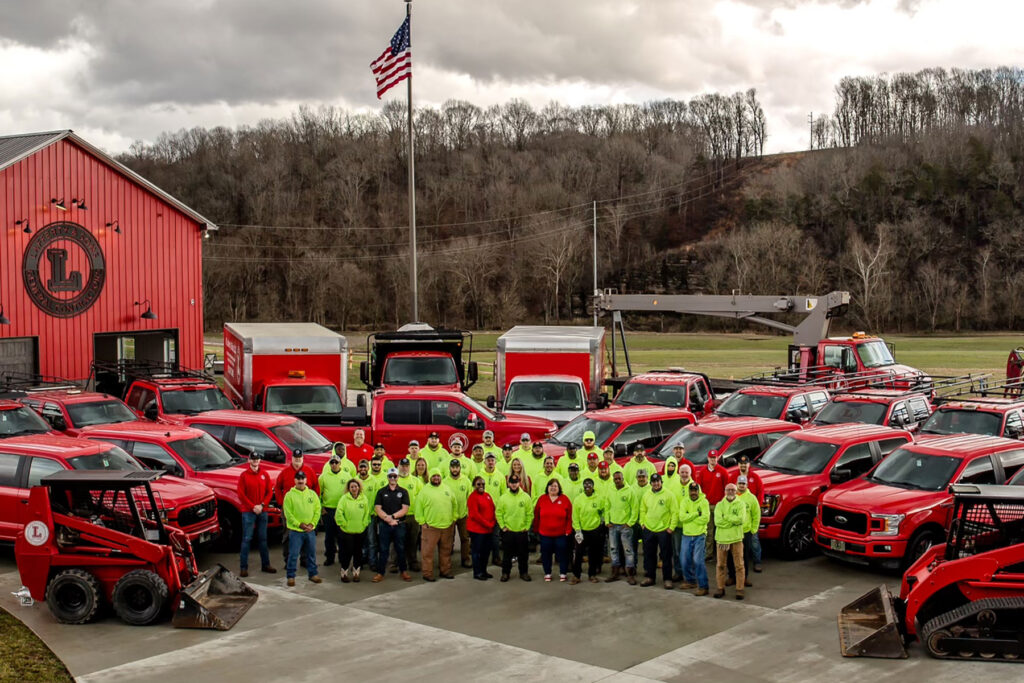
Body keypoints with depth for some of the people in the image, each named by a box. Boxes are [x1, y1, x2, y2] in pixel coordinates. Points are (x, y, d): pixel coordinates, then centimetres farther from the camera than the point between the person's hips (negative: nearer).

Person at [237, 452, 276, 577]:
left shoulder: (264, 474, 6)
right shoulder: (244, 476, -3)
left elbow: (269, 491, 5)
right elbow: (241, 495, -6)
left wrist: (262, 505, -8)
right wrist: (253, 507, -12)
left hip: (262, 511, 3)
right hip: (248, 512, -3)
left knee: (263, 539, 11)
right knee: (246, 539, -4)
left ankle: (265, 565, 18)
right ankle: (243, 567, -2)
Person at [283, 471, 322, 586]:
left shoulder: (312, 494, 6)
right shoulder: (289, 495, -4)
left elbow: (317, 510, 6)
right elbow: (288, 513, -8)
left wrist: (312, 524, -7)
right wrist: (299, 524, -14)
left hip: (310, 530, 3)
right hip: (295, 530, -3)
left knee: (311, 554, 12)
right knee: (293, 555, -1)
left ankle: (313, 574, 24)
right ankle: (290, 576, 8)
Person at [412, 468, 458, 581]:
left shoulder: (447, 489, 10)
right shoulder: (424, 491, -4)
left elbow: (454, 504, 17)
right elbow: (418, 508, -4)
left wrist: (454, 518, 11)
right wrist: (422, 522, -8)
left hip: (447, 526, 4)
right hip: (430, 526, -4)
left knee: (446, 551, 13)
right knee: (428, 552, -2)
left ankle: (445, 571, 24)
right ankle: (427, 573, 5)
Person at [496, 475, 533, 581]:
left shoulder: (526, 497, -2)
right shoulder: (503, 498, -2)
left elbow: (530, 514, 0)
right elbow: (498, 513, 0)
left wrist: (527, 527, -3)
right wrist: (503, 526, -5)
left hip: (522, 532, 0)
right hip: (507, 532, 0)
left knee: (523, 554, 9)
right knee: (507, 554, 8)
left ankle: (524, 573, 22)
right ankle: (505, 573, 20)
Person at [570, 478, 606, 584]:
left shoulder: (599, 499, -5)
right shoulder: (578, 499, -6)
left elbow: (605, 511, 12)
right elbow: (575, 517, -4)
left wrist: (603, 521, 5)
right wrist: (577, 531, -9)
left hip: (595, 530, 1)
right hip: (582, 531, -1)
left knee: (593, 554, 10)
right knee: (578, 553, -2)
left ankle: (592, 574, 24)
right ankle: (576, 575, 8)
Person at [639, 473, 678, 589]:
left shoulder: (668, 495, -7)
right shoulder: (646, 495, 6)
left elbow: (675, 512, -8)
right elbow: (643, 510, 16)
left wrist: (671, 527, -11)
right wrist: (642, 523, 6)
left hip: (664, 530, -4)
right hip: (648, 530, 4)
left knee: (666, 556, 2)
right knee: (649, 555, 11)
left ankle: (667, 579, 11)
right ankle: (649, 577, 22)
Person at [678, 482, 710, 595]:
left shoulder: (703, 502, -5)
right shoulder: (684, 502, 4)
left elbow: (705, 519, -17)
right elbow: (682, 517, -10)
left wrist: (689, 517, -12)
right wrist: (696, 513, -15)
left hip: (699, 536, -4)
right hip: (686, 535, 4)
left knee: (698, 561, -11)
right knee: (684, 561, 9)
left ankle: (703, 586, -4)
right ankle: (690, 581, 30)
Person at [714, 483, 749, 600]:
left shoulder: (741, 504, 3)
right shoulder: (719, 505, 7)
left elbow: (741, 519, -13)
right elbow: (717, 521, -7)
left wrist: (726, 517, -8)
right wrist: (734, 520, -9)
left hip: (736, 539, -2)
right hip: (721, 538, 2)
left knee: (739, 565, -1)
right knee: (720, 565, 7)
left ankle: (739, 589, 5)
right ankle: (721, 588, 17)